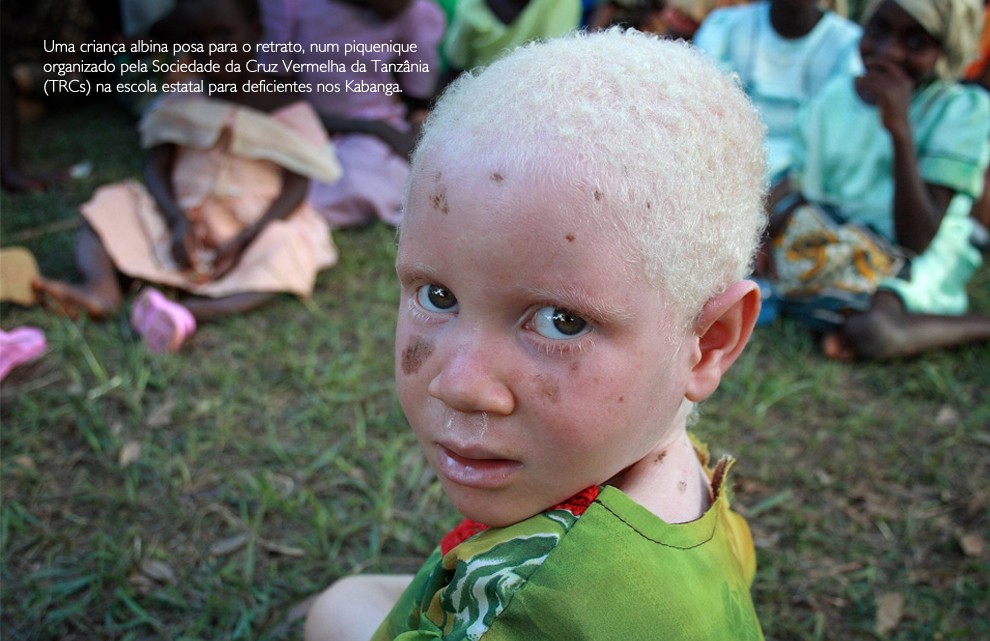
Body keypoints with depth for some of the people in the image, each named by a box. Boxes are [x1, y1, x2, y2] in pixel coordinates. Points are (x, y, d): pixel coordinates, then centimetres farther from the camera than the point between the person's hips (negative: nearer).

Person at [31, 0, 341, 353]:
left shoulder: (284, 109, -4)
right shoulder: (181, 103, 7)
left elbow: (295, 189, -10)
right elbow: (155, 168, 1)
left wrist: (242, 240, -22)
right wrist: (177, 220, -20)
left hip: (255, 228, -4)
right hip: (182, 225, 4)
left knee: (288, 251, -34)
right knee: (109, 203, -10)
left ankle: (191, 311, -55)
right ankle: (101, 286, -36)